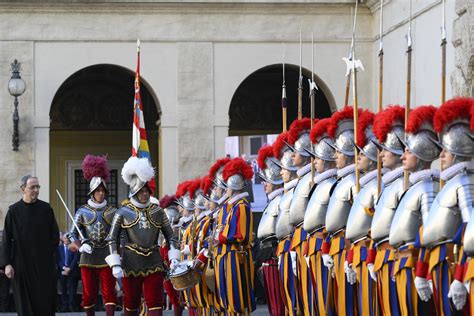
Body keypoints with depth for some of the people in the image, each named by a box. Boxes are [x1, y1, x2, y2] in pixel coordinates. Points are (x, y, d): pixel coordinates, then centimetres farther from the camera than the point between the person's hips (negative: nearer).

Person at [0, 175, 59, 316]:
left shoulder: (46, 208, 3)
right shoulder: (14, 211, 0)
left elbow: (55, 234, 9)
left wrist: (49, 254, 3)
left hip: (44, 264, 1)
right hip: (22, 264, -1)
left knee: (46, 301, -1)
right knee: (25, 302, 2)